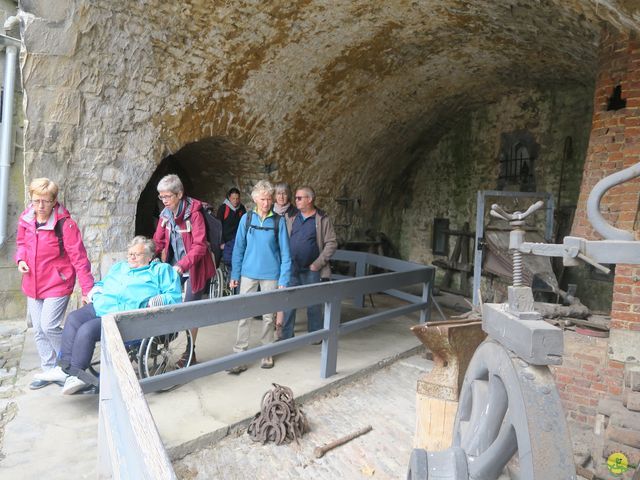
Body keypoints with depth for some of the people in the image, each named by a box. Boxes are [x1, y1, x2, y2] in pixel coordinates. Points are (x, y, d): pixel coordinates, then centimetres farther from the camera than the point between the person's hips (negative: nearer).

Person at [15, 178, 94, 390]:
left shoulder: (65, 224, -20)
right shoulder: (25, 219, -2)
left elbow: (79, 257, -20)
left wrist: (88, 289, -21)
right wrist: (20, 259, -4)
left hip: (57, 284, -6)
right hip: (32, 284, 6)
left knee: (49, 326, -13)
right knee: (38, 330, 12)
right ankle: (49, 370, 28)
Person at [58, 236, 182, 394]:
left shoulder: (161, 270, 11)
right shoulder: (119, 267, 31)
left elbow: (175, 296, 2)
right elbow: (102, 284, 39)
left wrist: (158, 300, -17)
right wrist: (96, 290, 16)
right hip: (99, 308, 7)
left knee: (87, 329, -24)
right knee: (73, 319, -18)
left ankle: (76, 374, -14)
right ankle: (66, 367, -15)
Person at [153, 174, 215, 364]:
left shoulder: (194, 213, -17)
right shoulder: (165, 215, 3)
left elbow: (200, 245, -22)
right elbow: (158, 242, 6)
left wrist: (183, 264, -33)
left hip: (193, 268, -5)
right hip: (174, 268, 5)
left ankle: (190, 352, 15)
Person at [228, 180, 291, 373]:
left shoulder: (278, 221, -3)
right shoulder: (247, 219, 0)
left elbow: (285, 253, -3)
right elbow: (239, 248, 4)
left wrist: (283, 280, -8)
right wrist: (234, 274, 2)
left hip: (270, 275, -1)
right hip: (249, 273, 1)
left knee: (268, 315, 10)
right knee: (244, 314, 0)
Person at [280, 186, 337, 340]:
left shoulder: (323, 219, -3)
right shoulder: (292, 218, 8)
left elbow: (331, 243, -6)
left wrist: (318, 264, -11)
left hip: (311, 271, -3)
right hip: (291, 269, 3)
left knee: (313, 304, 8)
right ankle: (286, 335, 16)